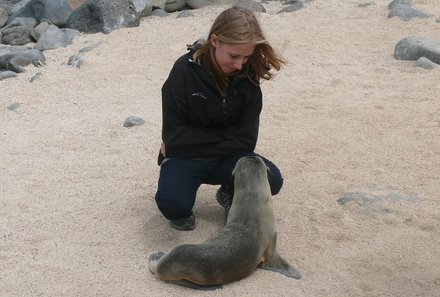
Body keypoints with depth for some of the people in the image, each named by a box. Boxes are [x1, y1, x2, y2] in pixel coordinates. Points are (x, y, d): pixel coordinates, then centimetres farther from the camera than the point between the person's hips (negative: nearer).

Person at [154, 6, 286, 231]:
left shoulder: (246, 75, -10)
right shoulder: (185, 71, -19)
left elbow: (246, 139, -12)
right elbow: (174, 136, -17)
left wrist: (197, 141, -16)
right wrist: (224, 137, -14)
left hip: (227, 157, 3)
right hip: (185, 157, -3)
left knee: (271, 179, -25)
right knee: (172, 203, -34)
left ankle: (230, 194, 8)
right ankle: (181, 209, 4)